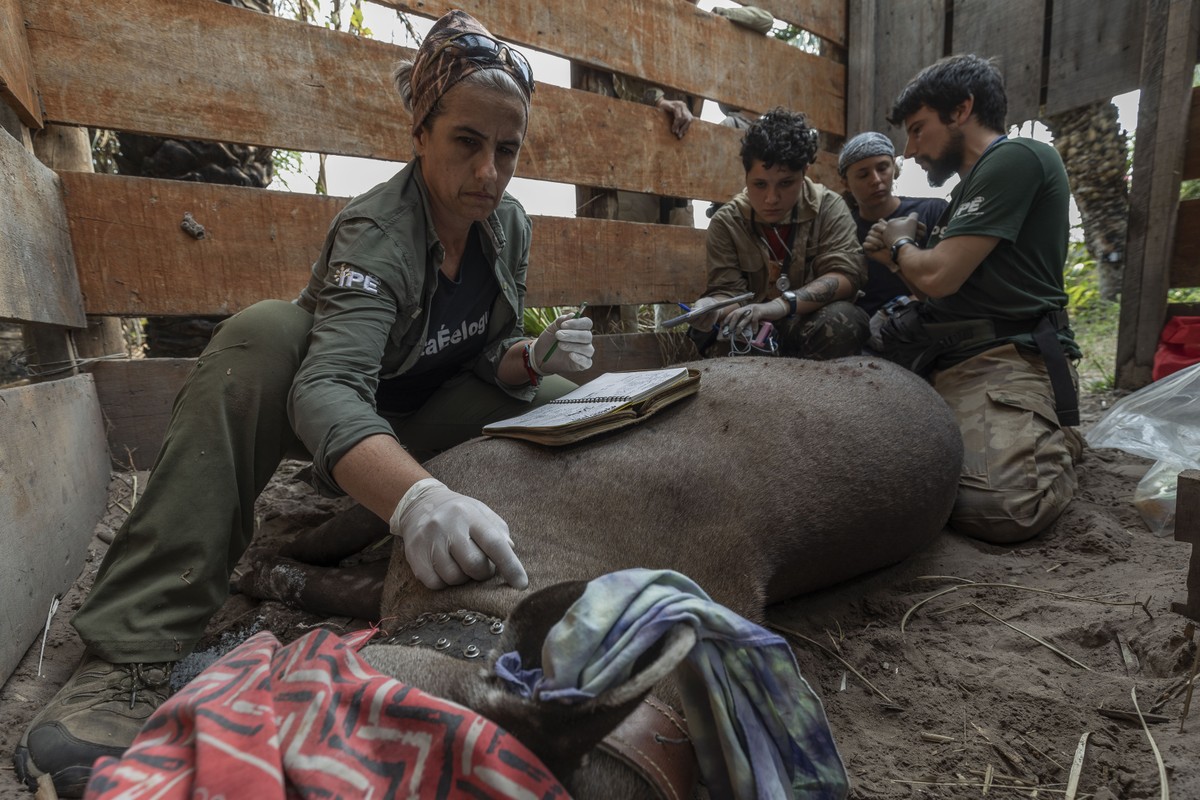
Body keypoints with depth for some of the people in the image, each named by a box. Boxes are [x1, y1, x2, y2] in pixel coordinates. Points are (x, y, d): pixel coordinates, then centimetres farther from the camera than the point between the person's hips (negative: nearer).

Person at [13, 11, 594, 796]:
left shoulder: (509, 224, -9)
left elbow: (487, 360, -2)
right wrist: (417, 496, -65)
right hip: (342, 428, -5)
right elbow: (329, 391, -45)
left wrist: (534, 355, -25)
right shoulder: (375, 233, -28)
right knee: (266, 331, -34)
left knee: (555, 398, -15)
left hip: (416, 424, 5)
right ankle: (136, 653, -36)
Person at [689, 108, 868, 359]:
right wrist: (714, 306, -35)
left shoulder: (829, 207, -6)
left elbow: (846, 274, -17)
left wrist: (783, 304, -34)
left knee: (841, 319, -32)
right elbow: (728, 290, -9)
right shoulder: (726, 222, -4)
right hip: (753, 330, 1)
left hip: (812, 324, 0)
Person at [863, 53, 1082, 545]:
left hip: (1007, 361, -11)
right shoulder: (971, 188, 27)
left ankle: (1056, 447, 0)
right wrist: (895, 260, 16)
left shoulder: (1018, 158, -5)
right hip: (949, 366, 11)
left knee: (1000, 505, -34)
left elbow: (939, 276, -13)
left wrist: (901, 242, 8)